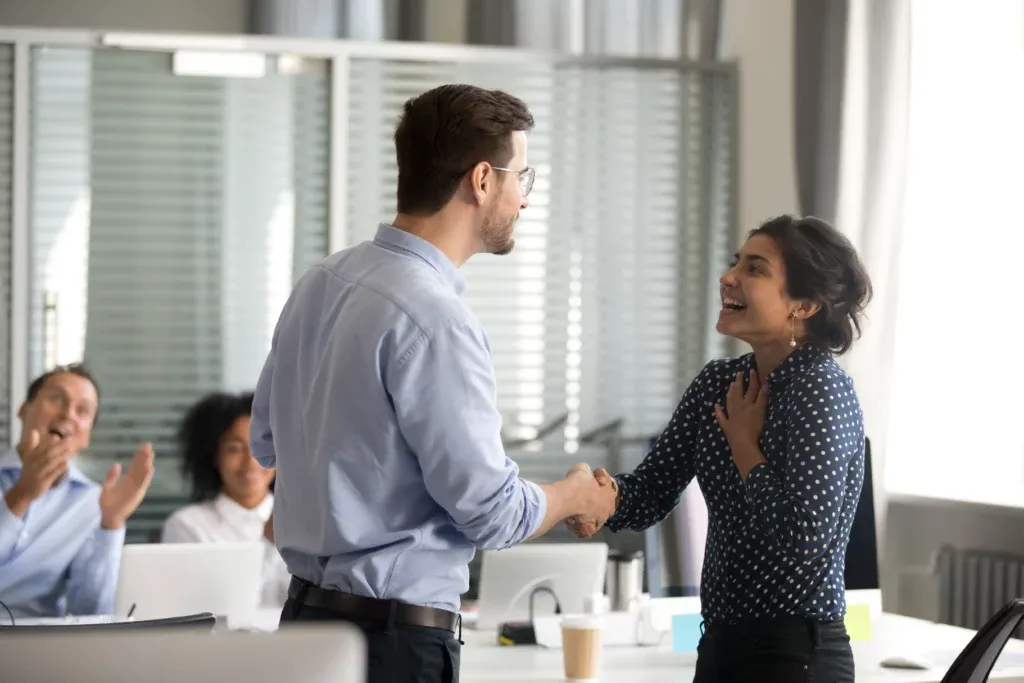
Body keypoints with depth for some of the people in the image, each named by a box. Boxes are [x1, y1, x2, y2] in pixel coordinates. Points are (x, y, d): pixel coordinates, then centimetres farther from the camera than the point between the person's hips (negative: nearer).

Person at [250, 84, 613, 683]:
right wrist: (576, 497, 3)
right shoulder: (434, 319, -20)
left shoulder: (321, 283, 7)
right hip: (396, 634, -9)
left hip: (306, 611, 9)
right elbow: (491, 510, -16)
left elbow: (266, 439, 19)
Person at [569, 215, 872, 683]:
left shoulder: (822, 390, -15)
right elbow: (649, 496, 8)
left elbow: (802, 537, -24)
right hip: (720, 645, 7)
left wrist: (742, 442, -11)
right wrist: (605, 494, -14)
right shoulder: (717, 383, 6)